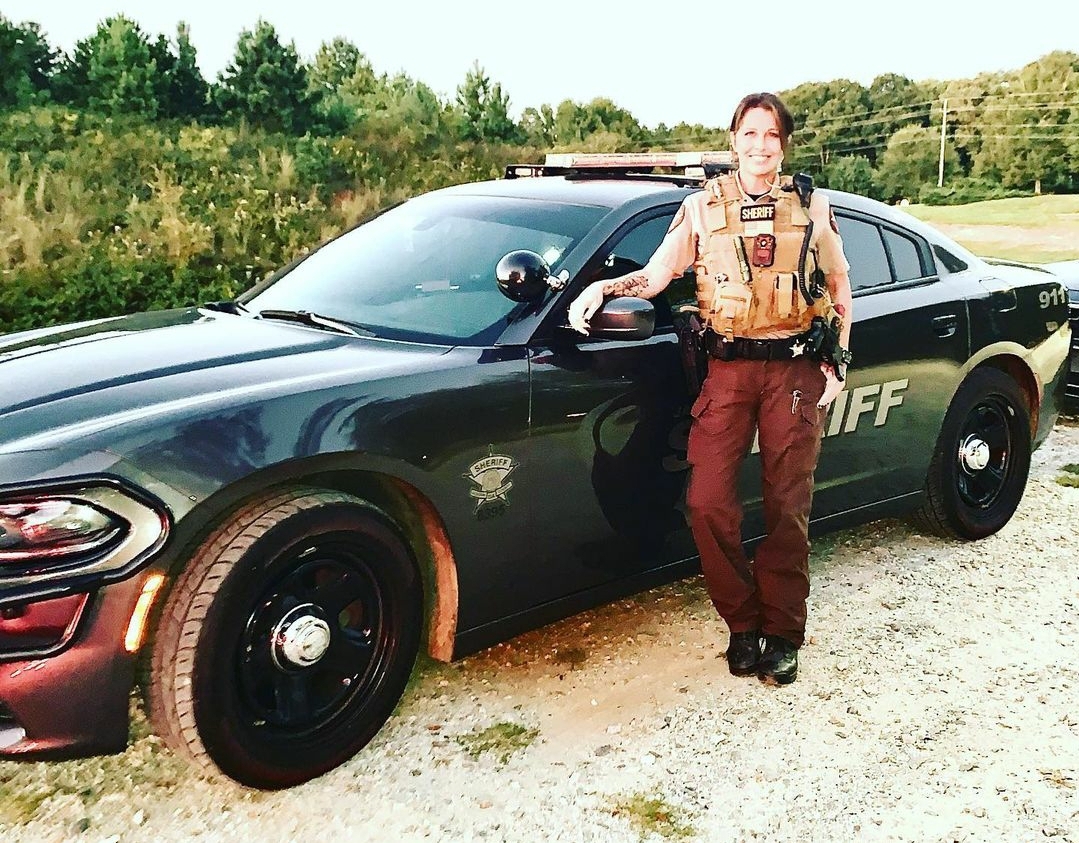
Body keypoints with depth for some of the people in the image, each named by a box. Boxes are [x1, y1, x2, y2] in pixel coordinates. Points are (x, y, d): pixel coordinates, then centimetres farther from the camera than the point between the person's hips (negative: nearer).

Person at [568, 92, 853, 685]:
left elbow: (839, 288, 15)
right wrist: (602, 287, -13)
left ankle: (782, 633, 14)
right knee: (707, 502, -9)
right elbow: (655, 276, 5)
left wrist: (837, 361, 7)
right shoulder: (702, 207, 8)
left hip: (796, 368, 0)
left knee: (788, 507, 1)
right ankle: (743, 623, 10)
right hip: (728, 368, 0)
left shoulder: (812, 206, 9)